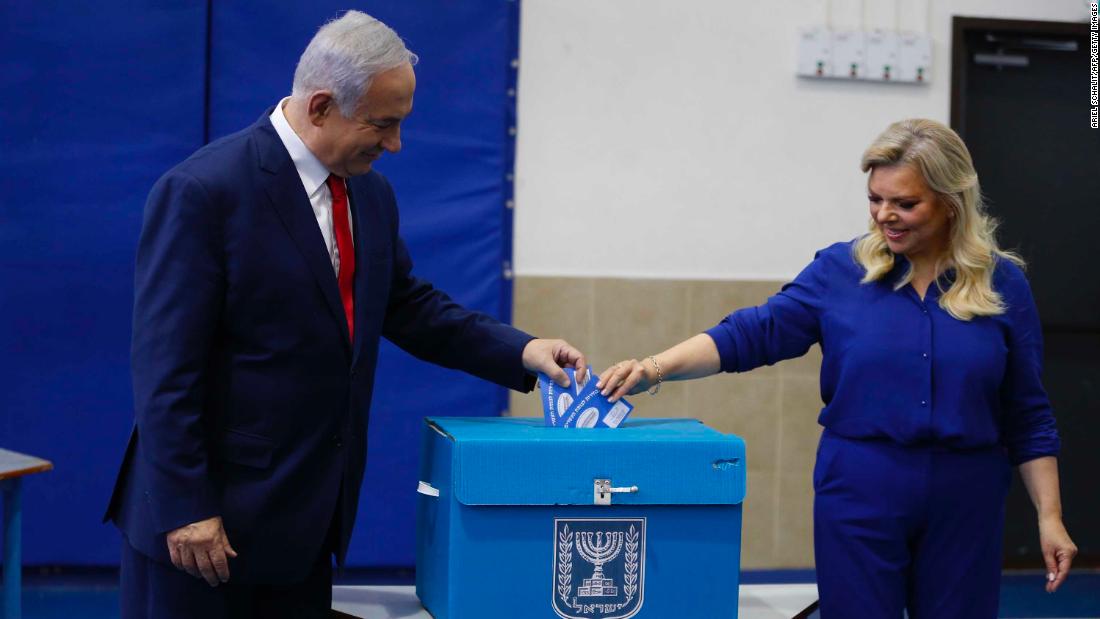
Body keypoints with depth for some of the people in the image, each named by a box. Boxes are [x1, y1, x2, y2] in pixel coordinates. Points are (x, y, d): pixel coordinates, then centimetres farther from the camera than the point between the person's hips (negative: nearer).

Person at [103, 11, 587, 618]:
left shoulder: (371, 193, 7)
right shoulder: (203, 191, -17)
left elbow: (409, 306, 18)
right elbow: (166, 367, -18)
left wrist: (520, 351, 4)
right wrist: (185, 511, -19)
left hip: (305, 520, 7)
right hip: (207, 521, -7)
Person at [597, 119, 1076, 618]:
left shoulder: (1003, 285, 2)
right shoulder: (839, 271, 1)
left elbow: (1027, 418, 5)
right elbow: (751, 334, -5)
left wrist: (1049, 517, 1)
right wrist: (654, 368, -18)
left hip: (963, 506, 1)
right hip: (859, 500, 0)